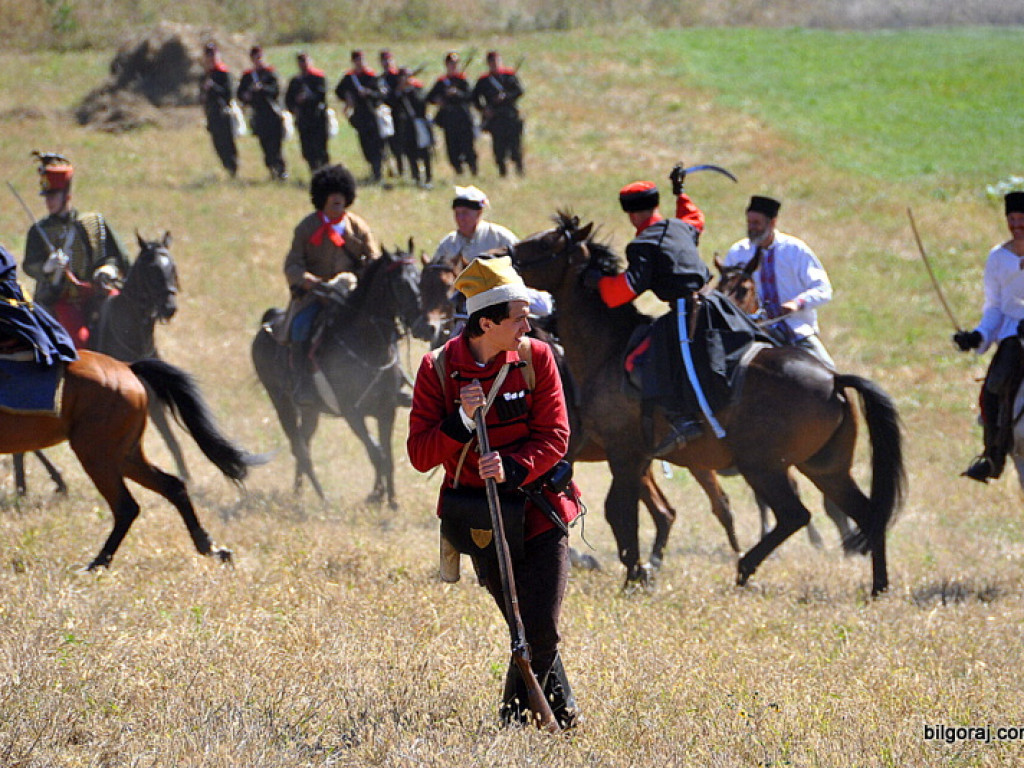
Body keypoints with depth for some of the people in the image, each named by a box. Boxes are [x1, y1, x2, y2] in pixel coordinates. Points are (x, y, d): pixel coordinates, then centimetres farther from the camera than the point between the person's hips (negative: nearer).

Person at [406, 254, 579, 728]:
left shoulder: (536, 357, -6)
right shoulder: (438, 369, -7)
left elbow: (554, 436, -9)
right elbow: (419, 455, -9)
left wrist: (512, 468, -27)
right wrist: (462, 421, -25)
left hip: (540, 510, 0)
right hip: (481, 520, 0)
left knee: (541, 628, -7)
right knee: (526, 629, 5)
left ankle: (516, 714, 15)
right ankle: (560, 709, 27)